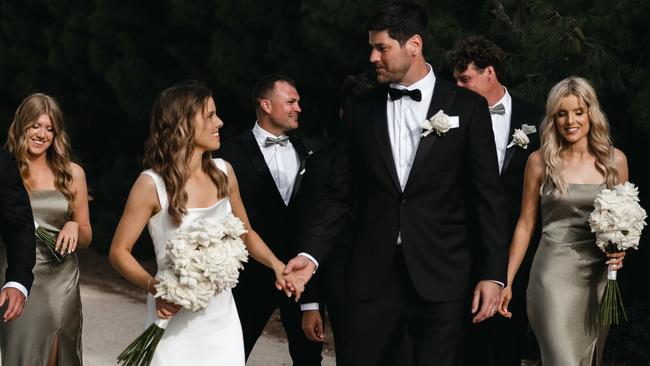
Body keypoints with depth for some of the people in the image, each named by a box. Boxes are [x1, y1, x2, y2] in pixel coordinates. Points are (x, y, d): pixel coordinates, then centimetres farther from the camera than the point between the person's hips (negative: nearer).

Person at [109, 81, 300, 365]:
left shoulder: (223, 173, 2)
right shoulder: (152, 184, -12)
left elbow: (245, 232, 15)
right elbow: (119, 252, -8)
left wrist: (275, 264, -3)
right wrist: (154, 287, -24)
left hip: (222, 317, 5)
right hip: (175, 320, -4)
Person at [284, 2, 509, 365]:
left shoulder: (467, 106, 1)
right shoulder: (362, 109, 8)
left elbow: (490, 196, 0)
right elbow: (341, 193, 9)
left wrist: (494, 273, -5)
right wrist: (312, 254, -3)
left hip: (440, 275, -2)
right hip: (372, 272, 2)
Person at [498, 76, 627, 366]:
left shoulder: (615, 160, 4)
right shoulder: (540, 162, -1)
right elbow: (525, 224, 4)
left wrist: (621, 250, -6)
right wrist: (506, 281, 2)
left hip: (598, 276, 3)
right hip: (555, 274, -3)